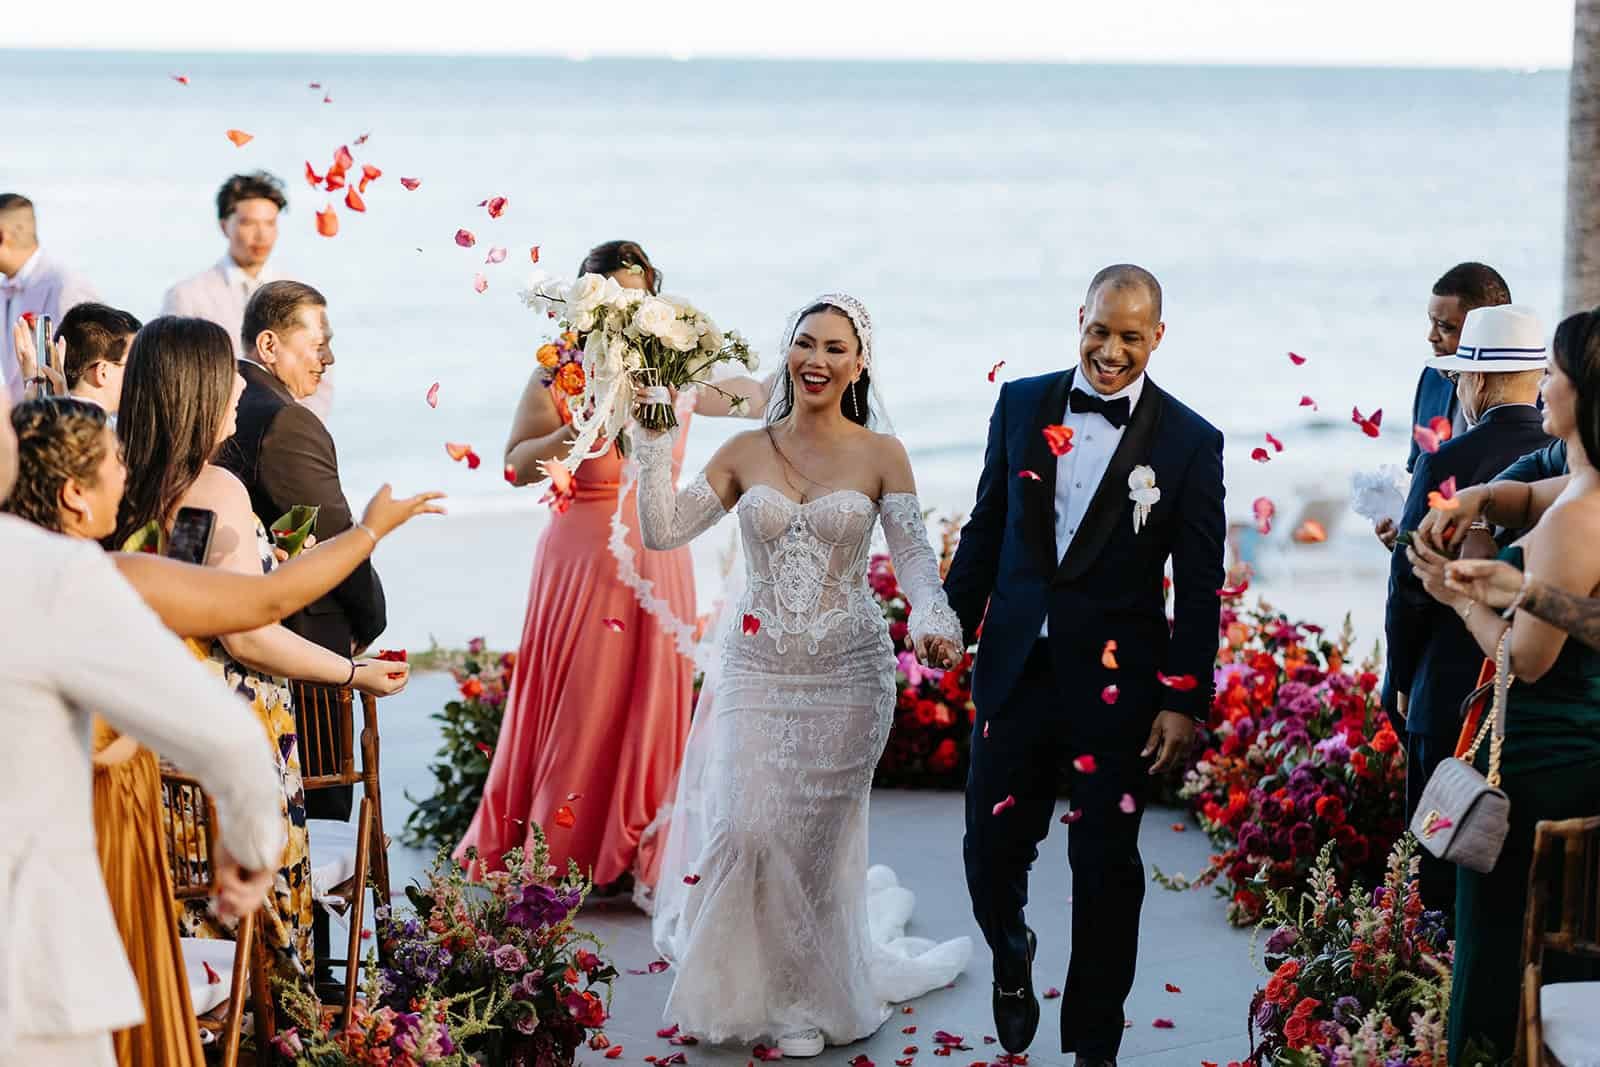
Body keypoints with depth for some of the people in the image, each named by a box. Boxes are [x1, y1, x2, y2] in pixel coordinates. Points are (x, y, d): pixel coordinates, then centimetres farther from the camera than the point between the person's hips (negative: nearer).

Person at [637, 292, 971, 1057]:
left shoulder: (880, 455, -2)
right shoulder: (746, 453, 3)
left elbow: (913, 553, -11)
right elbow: (662, 531, 0)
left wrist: (932, 620, -30)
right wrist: (654, 440, -7)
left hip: (847, 675, -1)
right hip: (757, 670, 1)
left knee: (816, 838, 7)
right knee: (747, 830, -4)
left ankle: (808, 1000, 25)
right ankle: (745, 986, 19)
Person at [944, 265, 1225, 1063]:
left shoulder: (1190, 442, -5)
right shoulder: (1021, 405, 2)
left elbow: (1199, 586, -4)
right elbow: (987, 527, 10)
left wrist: (1186, 700, -6)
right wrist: (951, 624, 8)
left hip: (1118, 684, -2)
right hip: (1016, 668, 2)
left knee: (1105, 868, 7)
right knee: (992, 848, 8)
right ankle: (1012, 960, 41)